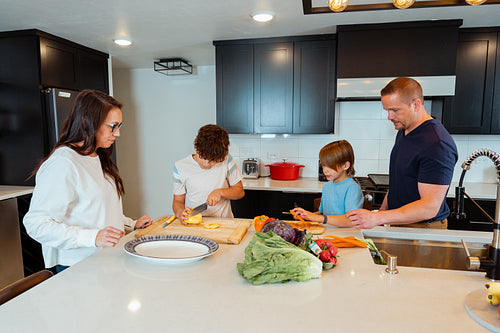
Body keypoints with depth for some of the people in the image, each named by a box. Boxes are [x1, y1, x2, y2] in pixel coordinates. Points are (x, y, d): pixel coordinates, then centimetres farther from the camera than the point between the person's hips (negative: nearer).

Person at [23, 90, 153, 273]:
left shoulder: (99, 158, 14)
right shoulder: (63, 163, -17)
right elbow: (36, 224, -20)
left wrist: (132, 224, 12)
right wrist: (93, 237, -28)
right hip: (78, 266, -7)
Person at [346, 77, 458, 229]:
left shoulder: (437, 145, -24)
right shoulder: (403, 132, 6)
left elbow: (430, 208, -28)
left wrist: (378, 218, -33)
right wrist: (382, 210, 11)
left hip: (424, 228, -7)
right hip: (397, 223, 8)